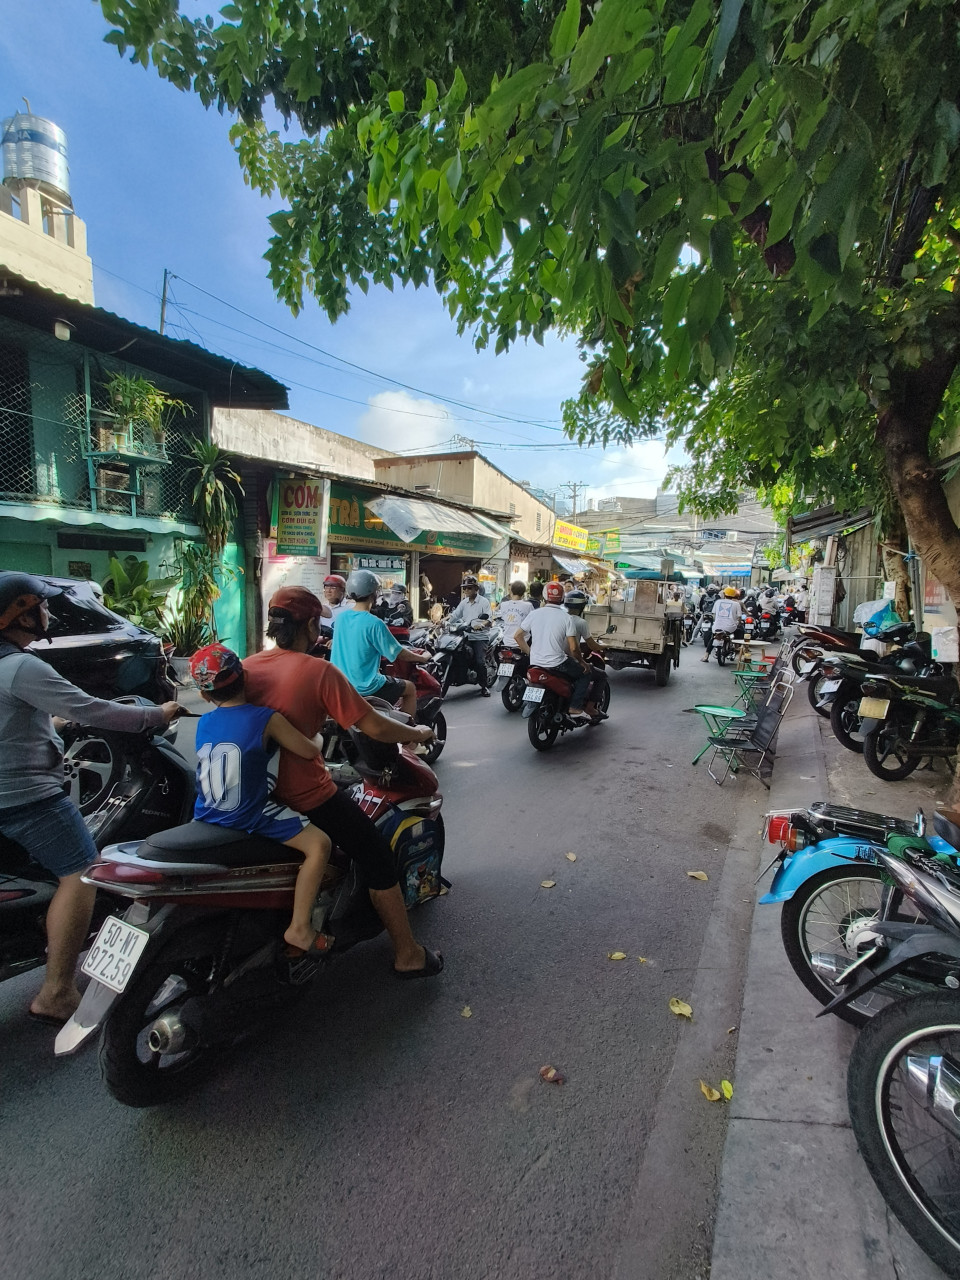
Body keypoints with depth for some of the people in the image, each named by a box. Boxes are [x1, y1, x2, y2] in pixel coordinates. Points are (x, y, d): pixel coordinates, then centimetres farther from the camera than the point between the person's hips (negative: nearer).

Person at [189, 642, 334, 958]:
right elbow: (310, 752, -12)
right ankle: (299, 928, -8)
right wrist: (313, 742, 9)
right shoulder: (267, 718, -17)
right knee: (319, 844, -4)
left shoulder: (203, 724, 2)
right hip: (249, 819, -7)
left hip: (205, 817, 7)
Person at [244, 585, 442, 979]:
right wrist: (418, 733, 1)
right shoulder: (319, 671, -16)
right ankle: (408, 956, 16)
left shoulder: (245, 668, 1)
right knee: (376, 856, 8)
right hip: (306, 795, -7)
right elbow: (374, 727, -17)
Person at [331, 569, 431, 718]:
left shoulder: (341, 618, 2)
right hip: (364, 689, -7)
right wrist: (423, 658, 6)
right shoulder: (374, 623, -19)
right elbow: (400, 655, -12)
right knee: (411, 689, 15)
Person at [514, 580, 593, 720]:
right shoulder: (566, 617, -8)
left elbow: (517, 636, 4)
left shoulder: (533, 614, 1)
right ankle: (575, 707, 4)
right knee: (587, 672, 15)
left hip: (535, 663, 5)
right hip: (557, 664, -5)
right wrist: (582, 662, 5)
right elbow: (573, 648, -11)